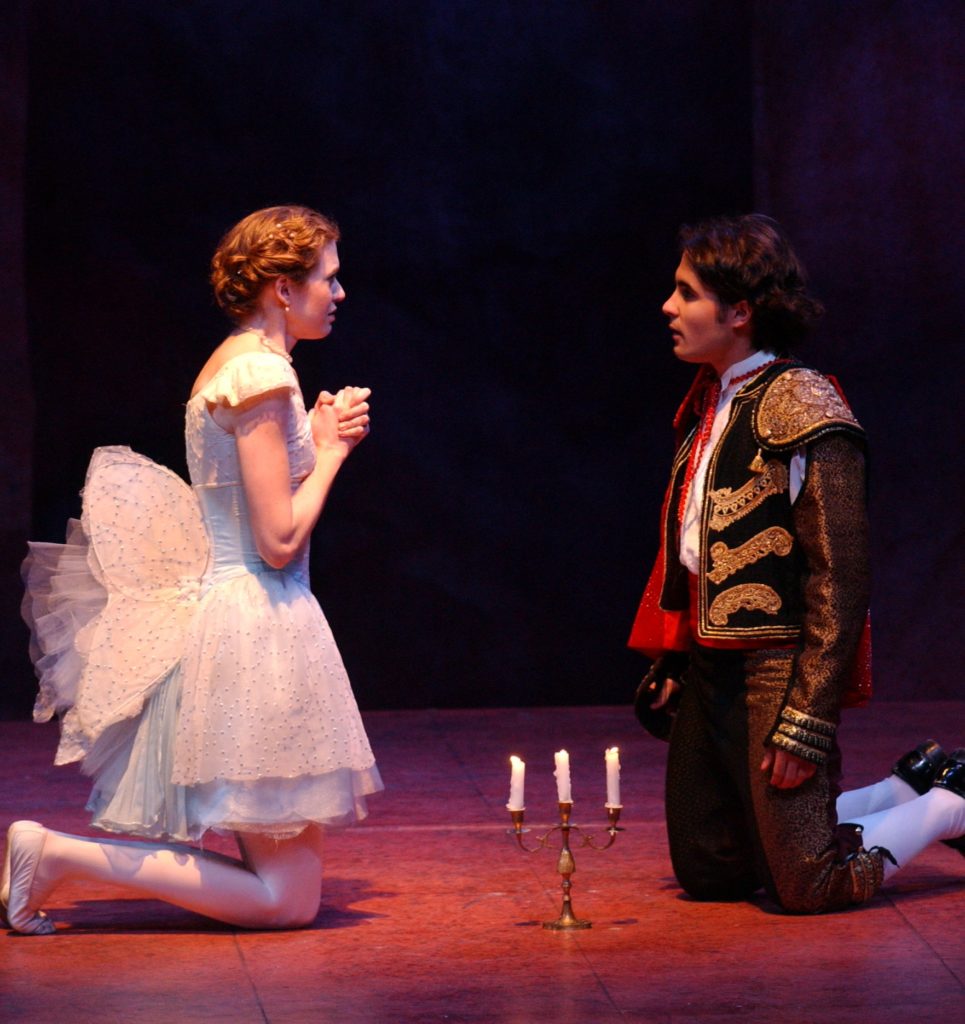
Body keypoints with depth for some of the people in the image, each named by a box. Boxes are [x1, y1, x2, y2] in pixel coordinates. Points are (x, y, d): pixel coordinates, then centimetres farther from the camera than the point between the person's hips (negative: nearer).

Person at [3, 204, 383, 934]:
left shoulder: (233, 364, 15)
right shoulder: (263, 375, -15)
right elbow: (279, 541, -17)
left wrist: (319, 440, 9)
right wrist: (330, 453, -4)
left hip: (222, 618, 10)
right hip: (259, 626, -10)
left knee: (281, 879, 14)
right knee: (287, 899, -6)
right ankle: (60, 856, -8)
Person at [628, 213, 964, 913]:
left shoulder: (803, 410, -15)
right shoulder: (707, 405, 12)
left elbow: (839, 577, -18)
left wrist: (806, 719, -20)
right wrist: (669, 664, 13)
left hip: (776, 670, -9)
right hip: (708, 665, 9)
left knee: (810, 887, -8)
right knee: (708, 872, 11)